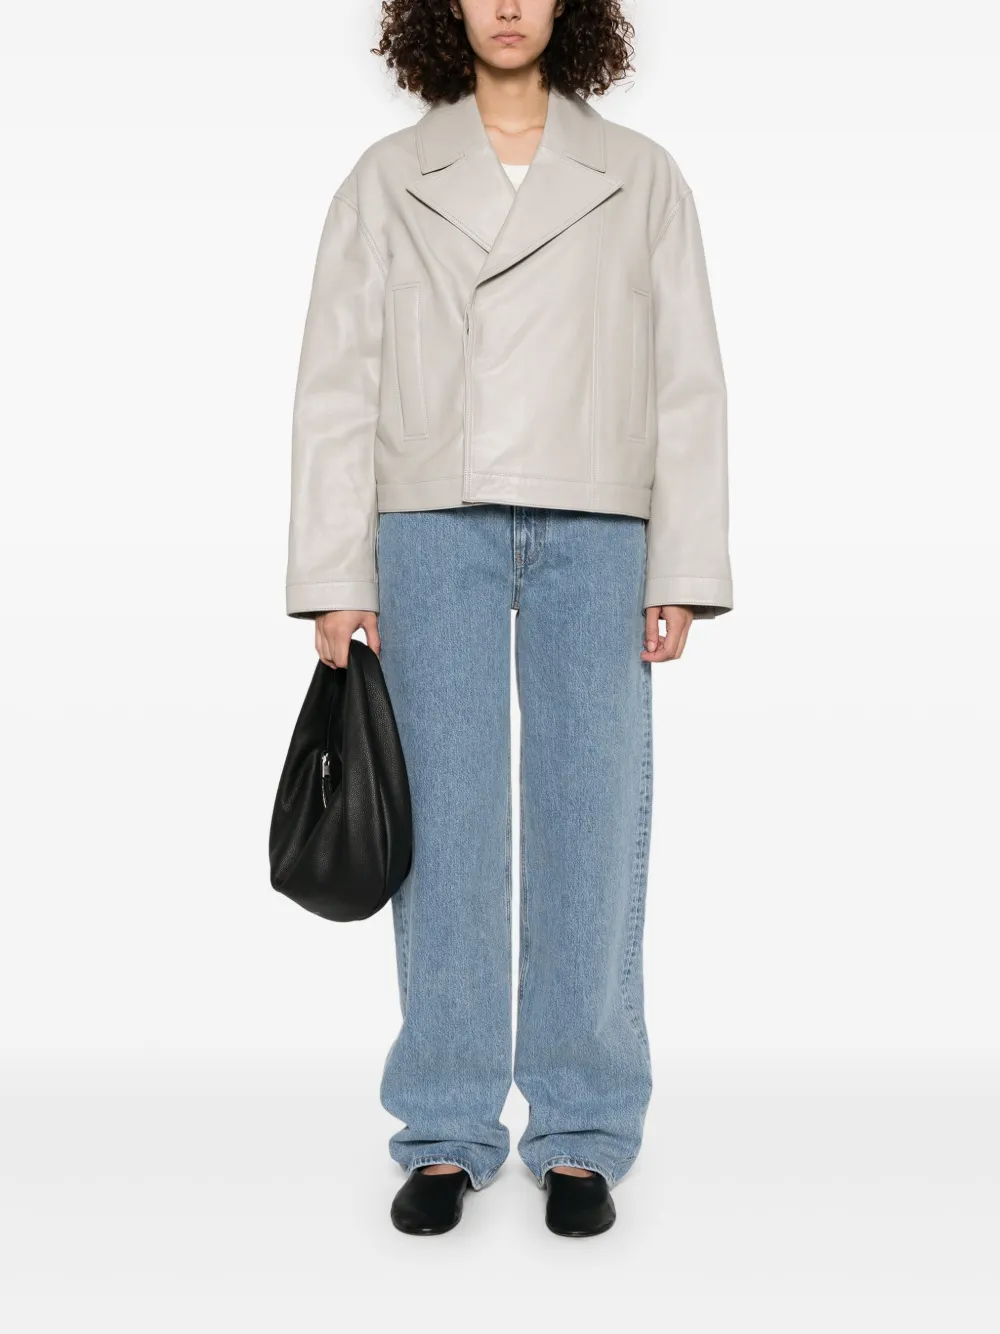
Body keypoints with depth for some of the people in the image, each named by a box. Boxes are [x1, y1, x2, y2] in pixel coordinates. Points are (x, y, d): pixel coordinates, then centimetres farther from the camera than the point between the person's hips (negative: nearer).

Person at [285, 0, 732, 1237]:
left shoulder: (640, 179, 10)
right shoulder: (386, 180, 10)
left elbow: (687, 386, 6)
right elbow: (338, 385, 5)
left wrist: (682, 573, -2)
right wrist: (336, 579, -2)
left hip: (595, 532, 0)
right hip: (434, 527, 0)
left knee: (594, 824, 1)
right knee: (444, 829, 1)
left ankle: (582, 1137, 14)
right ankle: (446, 1134, 14)